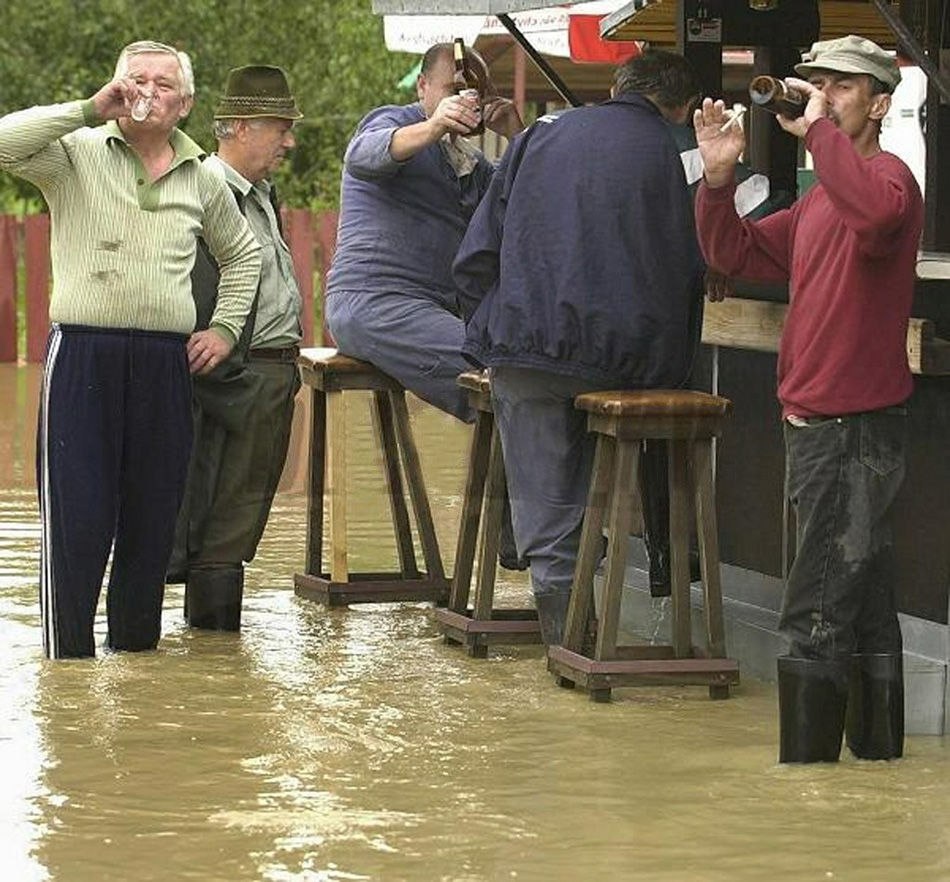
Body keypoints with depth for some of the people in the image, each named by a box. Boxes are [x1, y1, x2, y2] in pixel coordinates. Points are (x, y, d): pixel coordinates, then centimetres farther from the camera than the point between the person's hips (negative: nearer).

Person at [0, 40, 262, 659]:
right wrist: (89, 110, -16)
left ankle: (136, 649, 18)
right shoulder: (76, 154, 3)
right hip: (82, 353, -4)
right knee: (76, 519, -6)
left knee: (152, 520, 7)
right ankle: (68, 656, -1)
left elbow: (242, 254, 31)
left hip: (166, 362, 4)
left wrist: (226, 327, 19)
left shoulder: (202, 181, 14)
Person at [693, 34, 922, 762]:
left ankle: (806, 765, -8)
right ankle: (879, 750, 24)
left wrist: (820, 131, -29)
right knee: (866, 605, 16)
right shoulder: (820, 202, 18)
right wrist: (719, 179, 4)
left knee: (817, 619, -10)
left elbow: (876, 212, -38)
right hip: (818, 427, 10)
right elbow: (736, 253, 19)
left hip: (857, 431, -10)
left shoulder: (887, 178, -13)